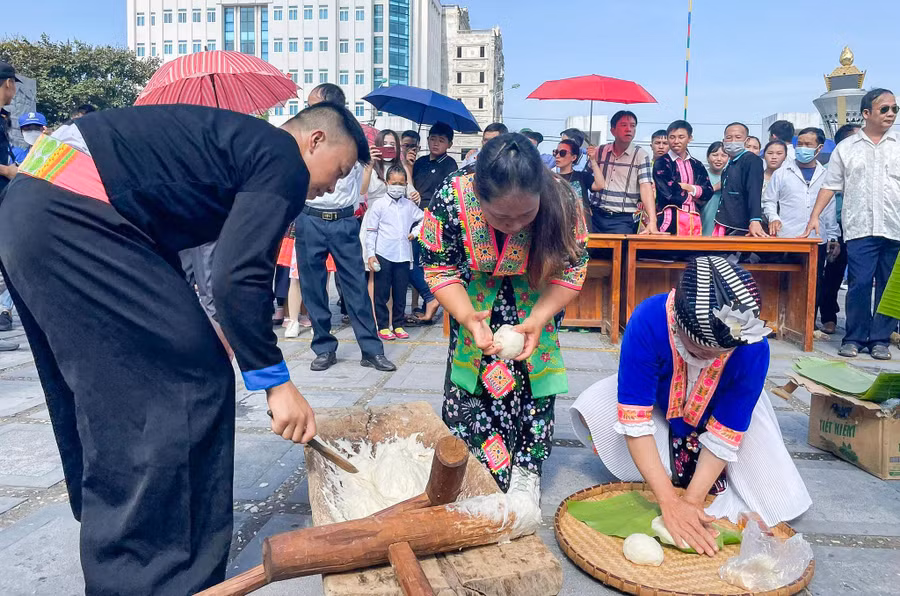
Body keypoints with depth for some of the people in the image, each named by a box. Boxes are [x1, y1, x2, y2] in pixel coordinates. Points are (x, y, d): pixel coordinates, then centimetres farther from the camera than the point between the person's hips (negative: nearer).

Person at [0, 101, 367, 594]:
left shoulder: (241, 143, 22)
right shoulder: (283, 162, -7)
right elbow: (239, 277, -19)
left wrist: (193, 327, 25)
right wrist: (277, 384, -12)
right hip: (72, 219, -11)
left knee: (104, 394, 19)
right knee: (192, 382, -6)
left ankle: (111, 549, 36)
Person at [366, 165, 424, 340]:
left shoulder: (409, 205, 9)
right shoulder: (379, 205, 0)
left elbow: (423, 219, 25)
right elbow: (371, 231, -1)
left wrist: (415, 232, 9)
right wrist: (370, 254, -6)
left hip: (404, 255, 3)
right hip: (383, 255, -3)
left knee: (400, 293, 8)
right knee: (382, 293, 2)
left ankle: (398, 325, 19)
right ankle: (383, 327, 11)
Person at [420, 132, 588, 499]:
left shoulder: (563, 201, -33)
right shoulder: (451, 198, -34)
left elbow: (571, 270, -18)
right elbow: (439, 268, -19)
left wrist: (537, 319, -31)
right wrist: (468, 317, -34)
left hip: (536, 298, 0)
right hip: (475, 297, 0)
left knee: (535, 374, 0)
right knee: (467, 382, -1)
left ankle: (526, 470, 19)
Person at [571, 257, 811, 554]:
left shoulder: (752, 348, -35)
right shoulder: (648, 321, -40)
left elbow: (723, 437, -26)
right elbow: (635, 421, -37)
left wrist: (691, 501, -32)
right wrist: (670, 503, -40)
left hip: (717, 411, 0)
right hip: (660, 403, 0)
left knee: (778, 499, -16)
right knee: (591, 409, -28)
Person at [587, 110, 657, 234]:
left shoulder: (641, 156, -1)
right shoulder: (599, 152, 8)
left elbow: (646, 188, -11)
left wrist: (652, 221, -23)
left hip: (623, 219, -3)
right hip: (596, 215, 3)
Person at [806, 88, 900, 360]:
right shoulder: (846, 148, 10)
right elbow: (830, 186, 9)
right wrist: (814, 216, -1)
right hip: (859, 228, -1)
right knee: (859, 284, -6)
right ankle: (855, 338, 7)